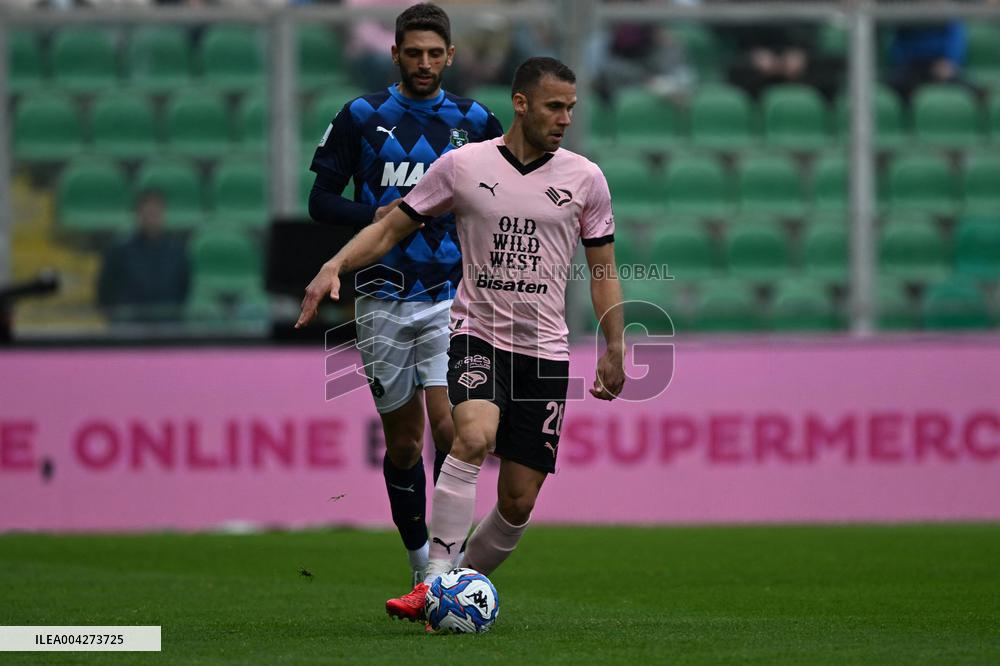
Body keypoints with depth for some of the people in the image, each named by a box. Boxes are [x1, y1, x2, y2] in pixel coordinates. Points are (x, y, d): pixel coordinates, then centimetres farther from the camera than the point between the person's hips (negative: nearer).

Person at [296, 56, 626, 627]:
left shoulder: (585, 178, 4)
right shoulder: (463, 165, 0)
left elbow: (603, 272, 12)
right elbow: (391, 228, 6)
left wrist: (615, 349, 5)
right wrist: (335, 266, -8)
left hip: (546, 350, 2)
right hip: (477, 337, -2)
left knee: (519, 502, -1)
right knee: (475, 435, -31)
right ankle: (435, 583, -28)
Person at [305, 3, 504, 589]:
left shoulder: (474, 121, 5)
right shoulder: (362, 117, 2)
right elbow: (322, 199, 2)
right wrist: (377, 216, -14)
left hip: (451, 297, -1)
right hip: (384, 302, 1)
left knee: (447, 426, -18)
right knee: (403, 441, 7)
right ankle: (420, 564, 22)